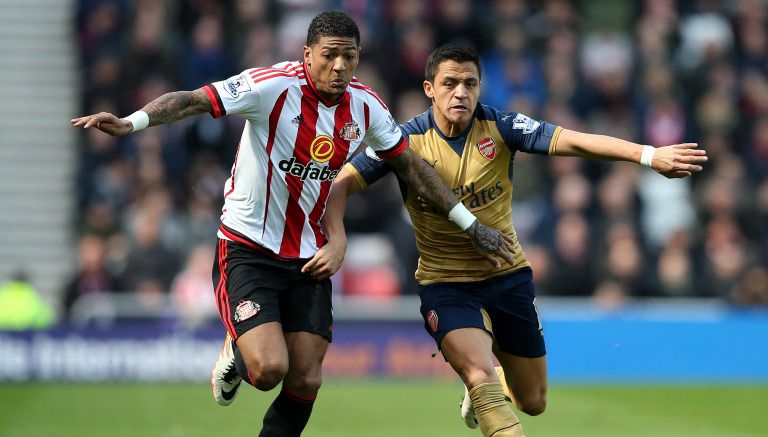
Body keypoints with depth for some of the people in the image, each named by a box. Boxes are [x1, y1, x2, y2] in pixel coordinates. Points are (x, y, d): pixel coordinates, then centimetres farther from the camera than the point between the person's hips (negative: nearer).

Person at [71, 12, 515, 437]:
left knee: (305, 381, -1)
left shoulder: (365, 106, -1)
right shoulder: (273, 86, -19)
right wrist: (132, 122, -40)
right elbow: (193, 101, -24)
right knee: (270, 368, -20)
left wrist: (469, 223, 16)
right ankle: (236, 354, 17)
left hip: (309, 257, 5)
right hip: (248, 250, -5)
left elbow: (412, 165, 13)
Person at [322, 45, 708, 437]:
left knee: (532, 402, 13)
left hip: (508, 275, 3)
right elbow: (342, 183, -13)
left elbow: (574, 141, -23)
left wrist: (649, 155, -37)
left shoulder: (499, 127, -11)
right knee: (481, 373, -29)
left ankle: (479, 391, 47)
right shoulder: (406, 140, -12)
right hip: (445, 284, -3)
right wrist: (337, 238, -33)